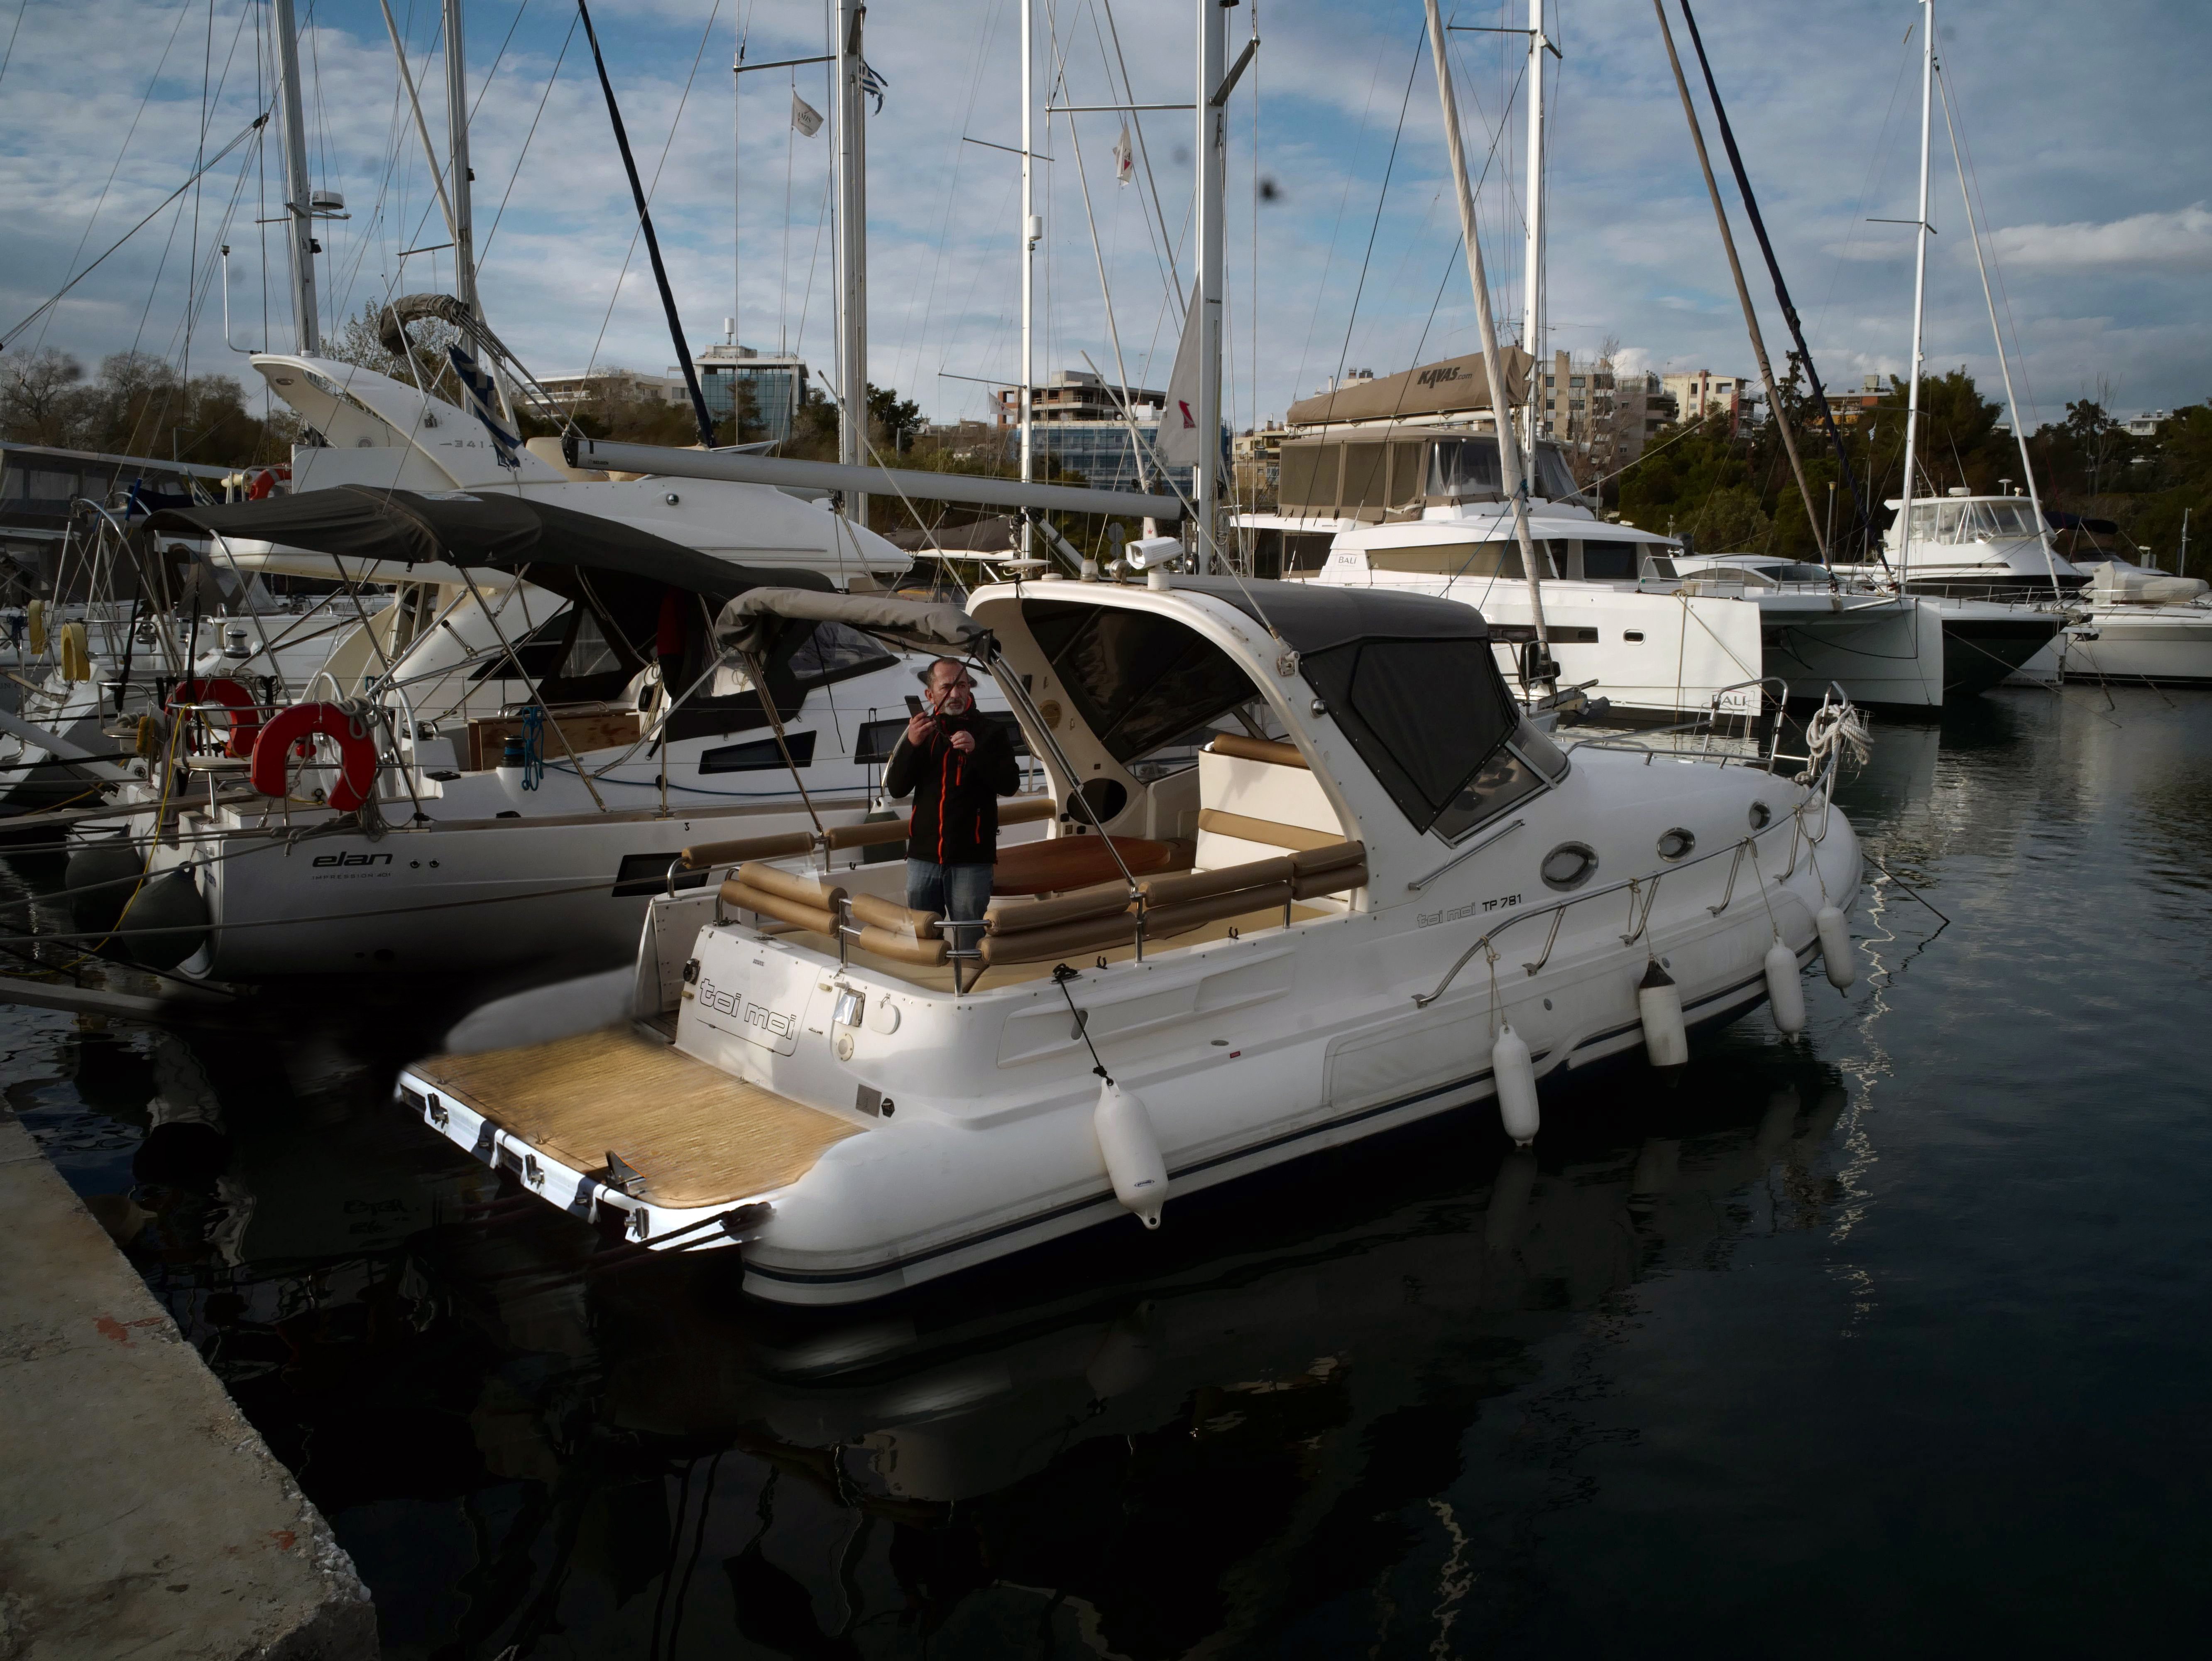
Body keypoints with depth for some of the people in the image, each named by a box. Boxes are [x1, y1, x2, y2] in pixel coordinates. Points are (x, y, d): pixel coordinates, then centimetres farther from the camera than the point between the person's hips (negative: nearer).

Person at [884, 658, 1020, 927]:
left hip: (971, 861, -3)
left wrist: (976, 751, -23)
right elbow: (895, 790, 3)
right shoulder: (921, 732, 11)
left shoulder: (991, 733, 3)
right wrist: (911, 745, -12)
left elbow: (1010, 785, -8)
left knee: (968, 941, 0)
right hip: (923, 857, 3)